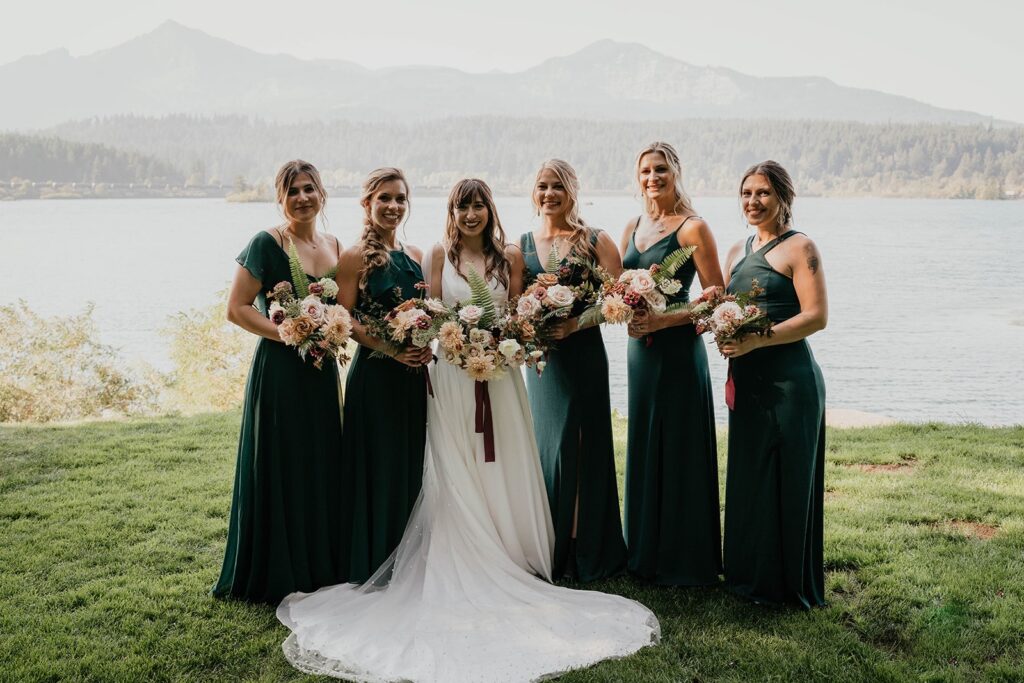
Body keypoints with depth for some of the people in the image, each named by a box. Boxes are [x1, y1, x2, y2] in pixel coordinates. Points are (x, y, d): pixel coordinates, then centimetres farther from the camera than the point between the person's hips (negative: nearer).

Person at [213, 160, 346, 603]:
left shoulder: (332, 245, 10)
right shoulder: (267, 244, -10)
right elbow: (237, 308, -13)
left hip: (322, 371, 7)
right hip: (280, 371, -7)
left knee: (322, 467, 12)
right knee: (282, 469, 1)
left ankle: (320, 568, 27)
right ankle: (278, 577, 15)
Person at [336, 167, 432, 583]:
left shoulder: (415, 256, 12)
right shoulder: (356, 256, -6)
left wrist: (428, 344, -3)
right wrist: (389, 349, -20)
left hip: (413, 374, 6)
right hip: (374, 375, -6)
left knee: (411, 464, 11)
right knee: (378, 466, -1)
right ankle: (371, 564, 11)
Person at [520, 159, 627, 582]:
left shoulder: (595, 241, 0)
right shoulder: (523, 245, 10)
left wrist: (578, 321, -21)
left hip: (583, 353, -3)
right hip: (541, 356, 4)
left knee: (584, 445, -1)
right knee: (548, 444, 7)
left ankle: (587, 552, 10)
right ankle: (554, 549, 18)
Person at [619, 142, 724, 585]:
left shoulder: (692, 228, -8)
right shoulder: (633, 228, 12)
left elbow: (716, 297, -12)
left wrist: (664, 319, -20)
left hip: (678, 349, -7)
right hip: (639, 348, 7)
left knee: (679, 449, -1)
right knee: (643, 447, 12)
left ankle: (684, 561, 12)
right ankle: (646, 552, 25)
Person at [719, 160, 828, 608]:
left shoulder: (799, 247, -6)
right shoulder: (737, 252, 16)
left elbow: (817, 316, -14)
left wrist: (756, 340, -22)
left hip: (789, 381, -7)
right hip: (747, 381, 7)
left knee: (787, 481, 1)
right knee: (748, 478, 11)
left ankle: (790, 584, 14)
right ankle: (750, 575, 25)